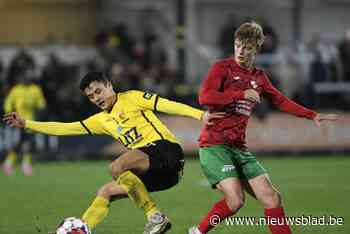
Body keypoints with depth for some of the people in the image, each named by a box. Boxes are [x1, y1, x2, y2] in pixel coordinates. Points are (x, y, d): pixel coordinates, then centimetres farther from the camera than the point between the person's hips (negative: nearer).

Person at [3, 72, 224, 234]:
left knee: (117, 167, -29)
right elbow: (65, 128, 22)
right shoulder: (102, 120, 23)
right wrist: (26, 124, 18)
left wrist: (200, 114, -20)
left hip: (165, 148, -8)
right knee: (105, 192, 9)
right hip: (151, 170, 8)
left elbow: (166, 105, -7)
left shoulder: (131, 98, 3)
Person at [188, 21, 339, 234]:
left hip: (239, 147, 7)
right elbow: (204, 97, -19)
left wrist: (313, 116, 22)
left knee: (272, 198, -2)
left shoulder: (259, 77, 15)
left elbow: (281, 101, 27)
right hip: (214, 144, -6)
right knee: (235, 200, -19)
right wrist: (242, 94, -19)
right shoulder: (223, 68, -4)